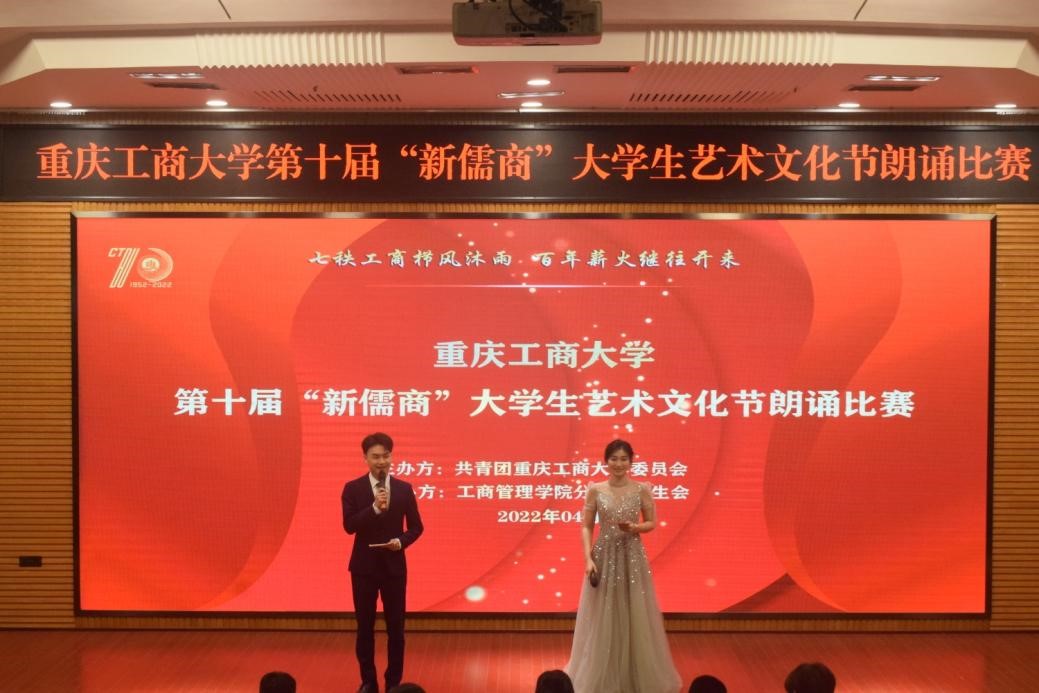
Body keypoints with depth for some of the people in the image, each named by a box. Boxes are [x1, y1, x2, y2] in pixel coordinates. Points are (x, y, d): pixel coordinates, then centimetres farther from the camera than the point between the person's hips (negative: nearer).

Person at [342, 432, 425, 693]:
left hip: (394, 565, 1)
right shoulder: (353, 488, -3)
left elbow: (416, 526, 5)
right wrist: (375, 508, -25)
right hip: (364, 566, -1)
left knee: (395, 627, 6)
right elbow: (349, 526, -13)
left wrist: (401, 541, -14)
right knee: (365, 627, 7)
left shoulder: (404, 489, 1)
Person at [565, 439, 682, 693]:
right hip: (604, 557, 0)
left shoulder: (642, 489, -2)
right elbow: (586, 527, 0)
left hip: (632, 557, 0)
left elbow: (651, 523, 6)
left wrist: (634, 527, -15)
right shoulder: (595, 490, -2)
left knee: (635, 618, 5)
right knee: (602, 620, 4)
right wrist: (588, 558, -10)